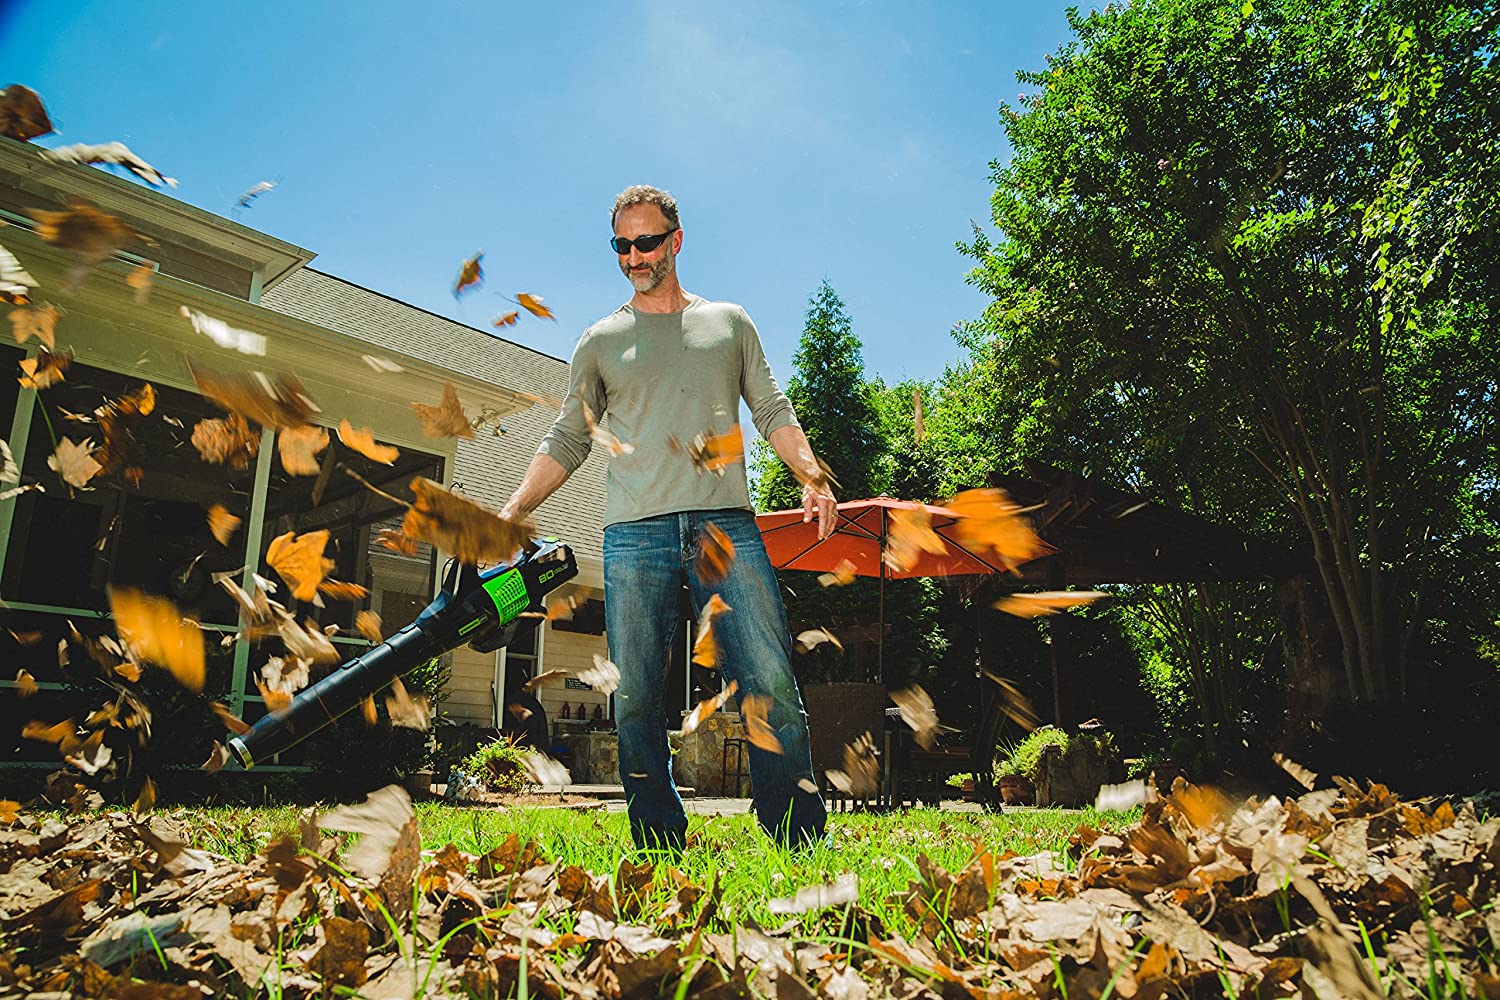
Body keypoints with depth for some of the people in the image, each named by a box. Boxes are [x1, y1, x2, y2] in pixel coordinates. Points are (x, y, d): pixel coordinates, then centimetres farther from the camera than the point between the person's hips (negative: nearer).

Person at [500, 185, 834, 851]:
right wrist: (514, 509, 6)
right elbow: (566, 442, 18)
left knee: (771, 683, -9)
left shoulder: (729, 322, 20)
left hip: (726, 523, 0)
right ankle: (659, 843, 8)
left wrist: (813, 478, -1)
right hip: (635, 534, 1)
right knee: (635, 697, -2)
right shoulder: (601, 341, 19)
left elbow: (773, 413, 15)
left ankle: (801, 839, -1)